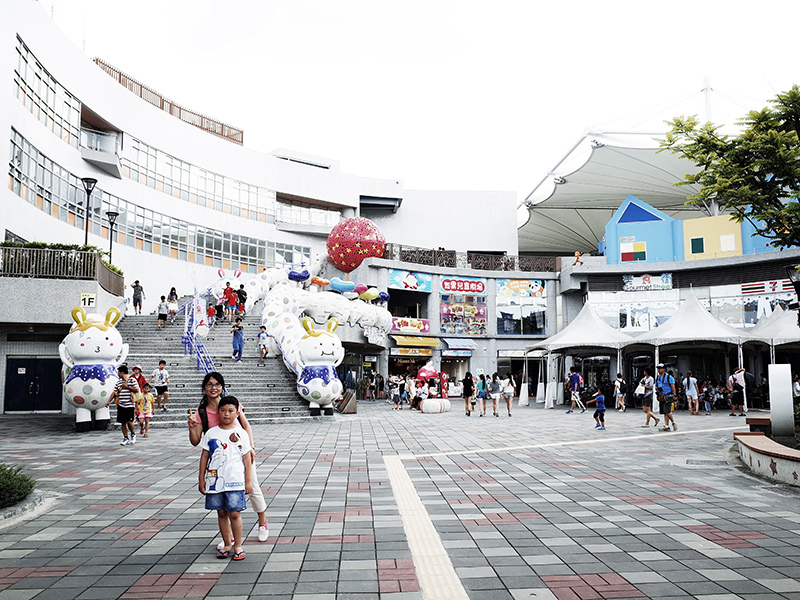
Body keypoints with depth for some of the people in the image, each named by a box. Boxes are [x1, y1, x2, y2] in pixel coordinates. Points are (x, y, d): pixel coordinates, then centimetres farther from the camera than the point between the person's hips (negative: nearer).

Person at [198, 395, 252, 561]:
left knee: (234, 514, -3)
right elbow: (204, 456, 9)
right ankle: (226, 545, 23)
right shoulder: (211, 433, 5)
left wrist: (248, 481, 1)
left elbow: (247, 459, 2)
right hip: (214, 480, 3)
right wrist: (201, 479, 6)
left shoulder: (241, 434, 0)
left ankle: (238, 546, 11)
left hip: (235, 481, -2)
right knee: (221, 513, 10)